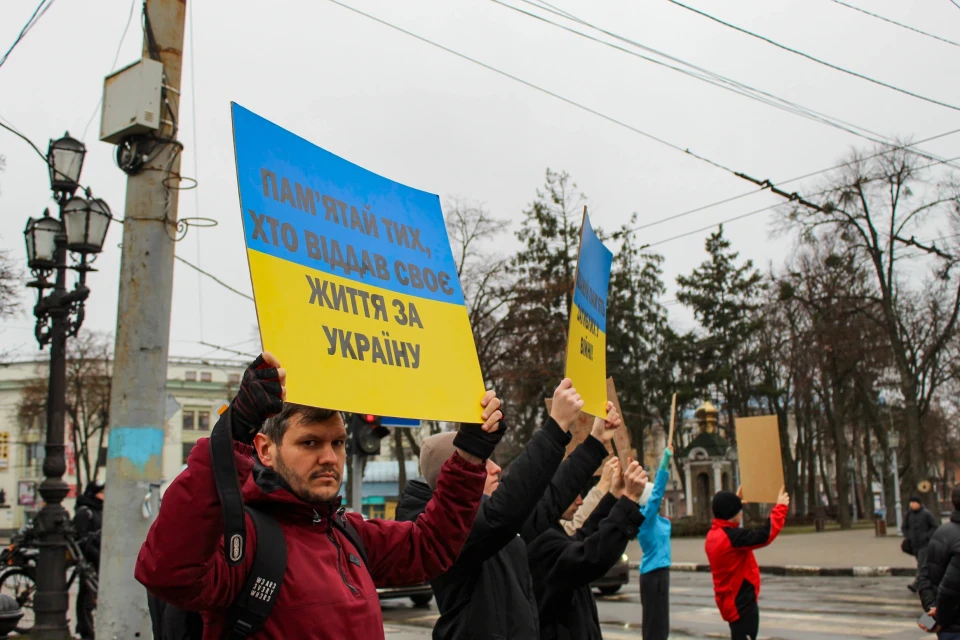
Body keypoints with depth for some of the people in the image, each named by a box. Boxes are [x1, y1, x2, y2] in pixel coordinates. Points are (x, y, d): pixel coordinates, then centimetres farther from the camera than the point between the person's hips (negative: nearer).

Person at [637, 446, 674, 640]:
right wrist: (665, 461, -22)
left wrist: (666, 463, 14)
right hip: (654, 574, -9)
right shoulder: (646, 517, -14)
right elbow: (657, 490, -21)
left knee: (657, 624, 14)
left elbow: (657, 490, 16)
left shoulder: (655, 519, 9)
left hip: (657, 572, 9)